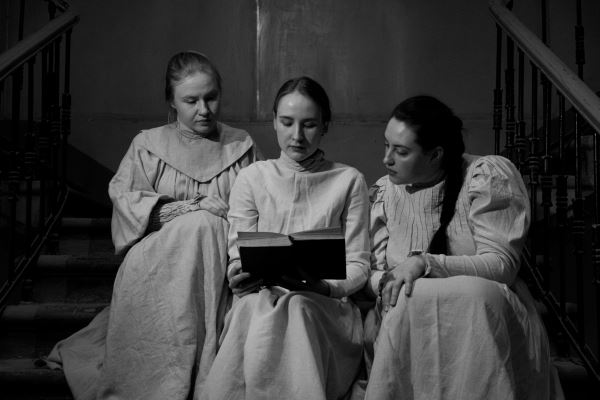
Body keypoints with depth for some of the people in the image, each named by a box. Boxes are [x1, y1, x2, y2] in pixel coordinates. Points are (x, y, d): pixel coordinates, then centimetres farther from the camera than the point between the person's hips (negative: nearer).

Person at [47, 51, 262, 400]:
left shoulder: (242, 146, 16)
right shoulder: (149, 145, 12)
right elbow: (124, 199, -1)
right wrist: (187, 209, -9)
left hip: (226, 256, 1)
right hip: (161, 261, -1)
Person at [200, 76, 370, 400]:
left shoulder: (348, 181, 11)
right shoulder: (251, 178, 13)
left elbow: (357, 266, 6)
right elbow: (238, 255, 7)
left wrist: (324, 287, -16)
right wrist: (240, 277, -18)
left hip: (324, 305, 0)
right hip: (259, 299, 1)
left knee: (299, 308, -35)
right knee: (258, 307, -35)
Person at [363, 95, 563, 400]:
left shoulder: (487, 175, -7)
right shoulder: (384, 192, 9)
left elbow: (502, 265, -14)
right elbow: (373, 272, 6)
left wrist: (425, 264, -25)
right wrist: (387, 281, -19)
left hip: (487, 311, -2)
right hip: (406, 318, 3)